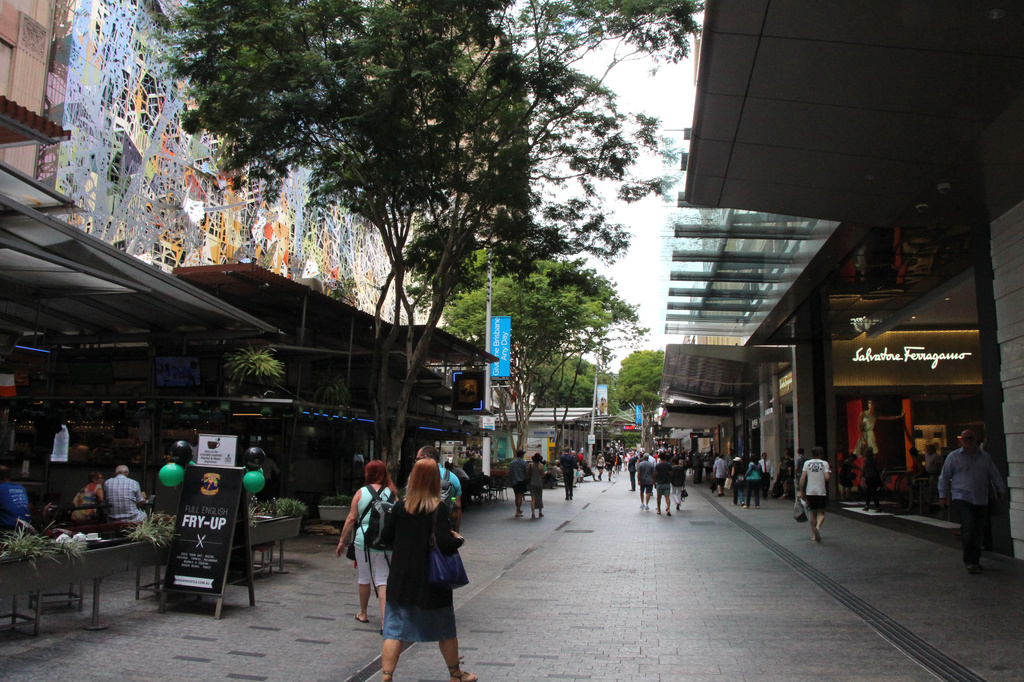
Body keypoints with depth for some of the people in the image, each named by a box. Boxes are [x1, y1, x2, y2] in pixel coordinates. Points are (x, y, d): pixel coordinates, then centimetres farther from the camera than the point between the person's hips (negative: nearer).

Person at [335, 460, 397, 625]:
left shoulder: (361, 492, -3)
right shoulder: (392, 494, 0)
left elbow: (351, 518, -3)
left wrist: (342, 541, 5)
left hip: (364, 541, -1)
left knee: (364, 578, 18)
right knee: (382, 580, 5)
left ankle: (363, 614, 33)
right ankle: (385, 619, -6)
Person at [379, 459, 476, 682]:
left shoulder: (400, 506, -4)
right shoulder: (439, 508, -15)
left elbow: (386, 537, 1)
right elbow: (444, 543, -23)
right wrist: (459, 540, -3)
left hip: (401, 578, 2)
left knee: (395, 629, 7)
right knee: (445, 628, 17)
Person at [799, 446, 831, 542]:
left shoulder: (807, 463, 4)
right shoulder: (824, 463, -1)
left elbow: (802, 478, -2)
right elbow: (827, 477, -12)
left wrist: (801, 492, 3)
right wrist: (830, 472, 10)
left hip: (810, 491, 2)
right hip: (821, 491, -2)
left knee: (813, 513, 13)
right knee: (821, 513, 4)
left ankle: (814, 535, 17)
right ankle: (818, 527, -26)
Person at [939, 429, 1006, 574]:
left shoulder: (985, 457, 12)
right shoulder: (953, 457, 4)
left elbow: (995, 475, 20)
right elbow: (944, 477, 7)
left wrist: (1000, 490, 17)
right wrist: (943, 496, 5)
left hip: (981, 500, 4)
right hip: (962, 498, -3)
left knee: (979, 531, 6)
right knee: (968, 528, -16)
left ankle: (975, 560, 20)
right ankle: (970, 562, -11)